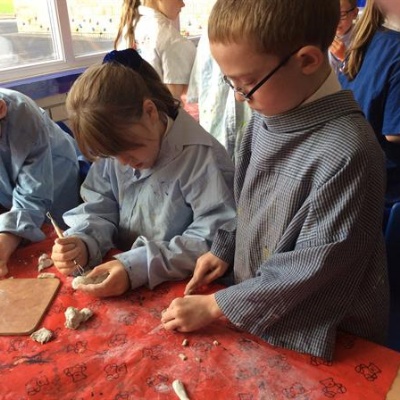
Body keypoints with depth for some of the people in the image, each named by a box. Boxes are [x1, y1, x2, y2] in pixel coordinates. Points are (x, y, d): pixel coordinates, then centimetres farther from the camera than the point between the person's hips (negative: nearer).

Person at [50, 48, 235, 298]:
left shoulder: (200, 155, -19)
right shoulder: (114, 142, 2)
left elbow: (215, 239, -21)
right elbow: (99, 210, 8)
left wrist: (138, 267, -27)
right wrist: (82, 242, -13)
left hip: (185, 289, -2)